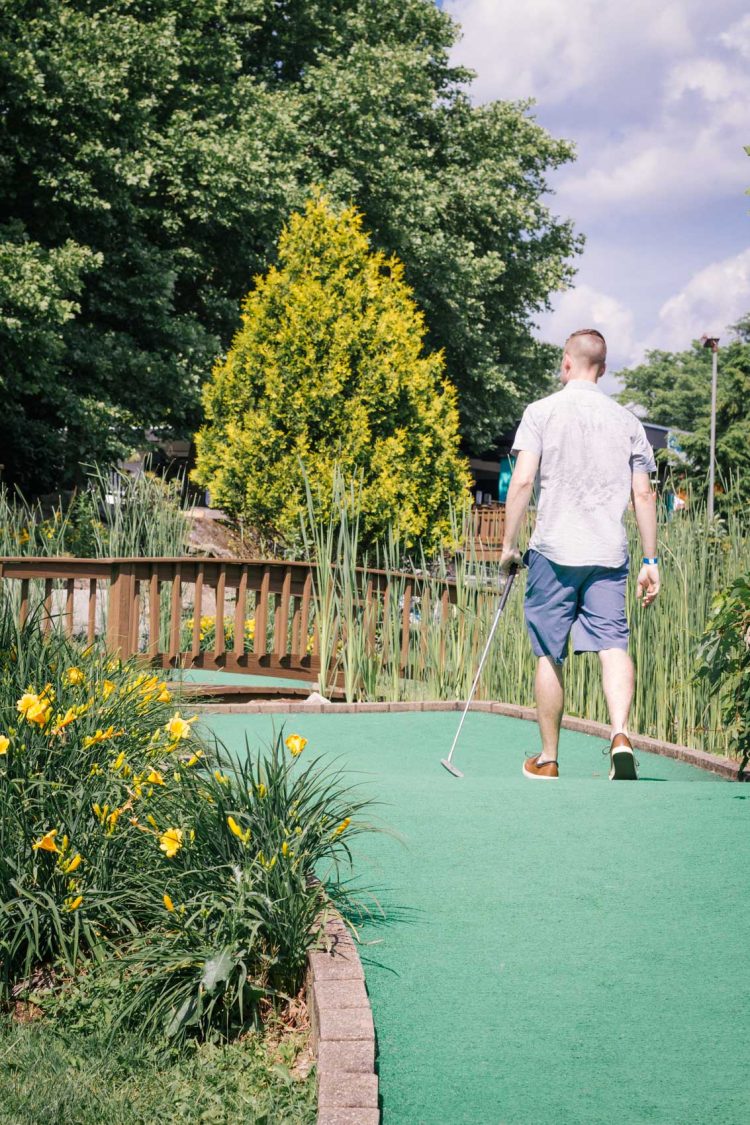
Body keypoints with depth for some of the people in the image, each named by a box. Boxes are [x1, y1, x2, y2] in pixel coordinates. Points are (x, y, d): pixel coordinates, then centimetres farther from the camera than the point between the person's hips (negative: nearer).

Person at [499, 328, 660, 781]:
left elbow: (522, 482, -7)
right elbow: (644, 494, 7)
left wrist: (509, 545, 1)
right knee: (613, 645, -4)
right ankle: (621, 735, -28)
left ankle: (548, 759, 16)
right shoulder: (627, 420, 9)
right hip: (609, 555, 2)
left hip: (554, 549, -2)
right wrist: (651, 562, 12)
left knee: (549, 655, 7)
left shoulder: (542, 412, 0)